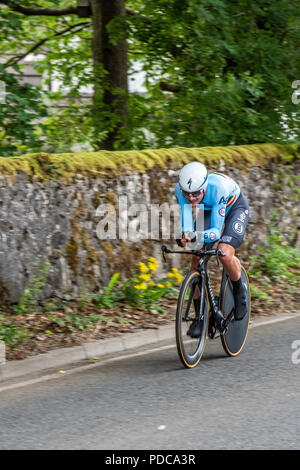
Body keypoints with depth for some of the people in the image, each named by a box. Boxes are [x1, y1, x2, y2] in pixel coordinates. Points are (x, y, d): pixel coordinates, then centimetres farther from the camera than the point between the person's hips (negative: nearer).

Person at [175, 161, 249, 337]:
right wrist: (185, 236, -50)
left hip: (235, 206, -4)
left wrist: (199, 235, -59)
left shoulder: (218, 187, -42)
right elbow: (187, 224, -28)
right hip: (207, 209, 4)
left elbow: (216, 230, -40)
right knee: (197, 258, -11)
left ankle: (240, 290, 5)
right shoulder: (180, 189, -30)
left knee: (225, 254, -26)